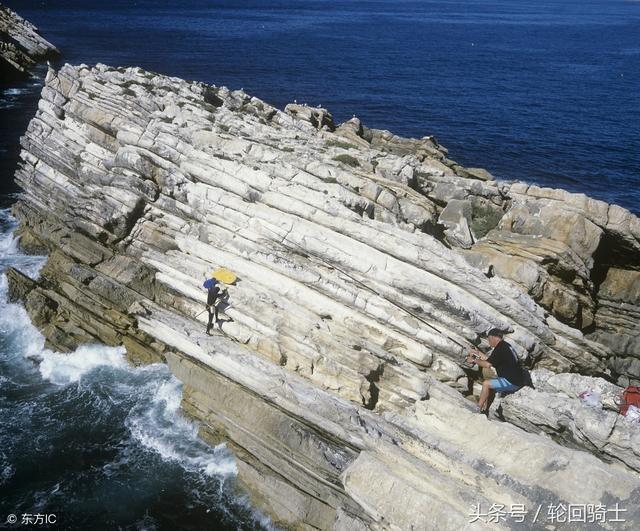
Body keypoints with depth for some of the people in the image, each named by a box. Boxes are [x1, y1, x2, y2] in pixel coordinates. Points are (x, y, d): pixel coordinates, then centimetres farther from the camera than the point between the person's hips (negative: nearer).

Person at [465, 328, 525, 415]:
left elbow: (488, 364, -20)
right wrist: (479, 354, 21)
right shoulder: (505, 346, 14)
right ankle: (484, 409, 12)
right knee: (489, 387, 16)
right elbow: (490, 361, 19)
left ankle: (477, 409, -6)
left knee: (486, 384, -14)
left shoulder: (500, 348, -16)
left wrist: (474, 360, -8)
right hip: (514, 381, 11)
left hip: (511, 382, -11)